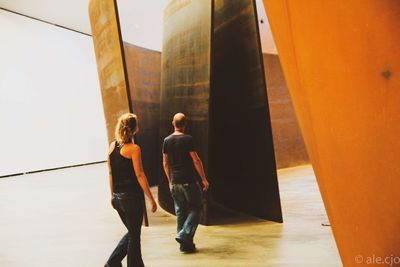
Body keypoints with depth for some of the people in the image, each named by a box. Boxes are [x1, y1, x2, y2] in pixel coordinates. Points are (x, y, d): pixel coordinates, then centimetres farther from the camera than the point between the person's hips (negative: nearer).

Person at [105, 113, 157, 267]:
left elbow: (110, 172, 10)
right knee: (134, 235, 7)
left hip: (117, 197, 7)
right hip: (132, 197, -7)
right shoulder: (133, 148, -14)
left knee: (132, 232, 21)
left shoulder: (112, 146, 5)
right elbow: (139, 175, -16)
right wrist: (151, 199, -11)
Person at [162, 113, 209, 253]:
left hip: (174, 182, 6)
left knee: (180, 211, 12)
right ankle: (184, 235, -7)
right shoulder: (187, 139, -11)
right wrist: (204, 179, -6)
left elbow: (165, 163, 11)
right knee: (195, 208, 7)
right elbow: (196, 160, -13)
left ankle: (185, 244, 16)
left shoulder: (167, 140, 6)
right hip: (189, 181, -6)